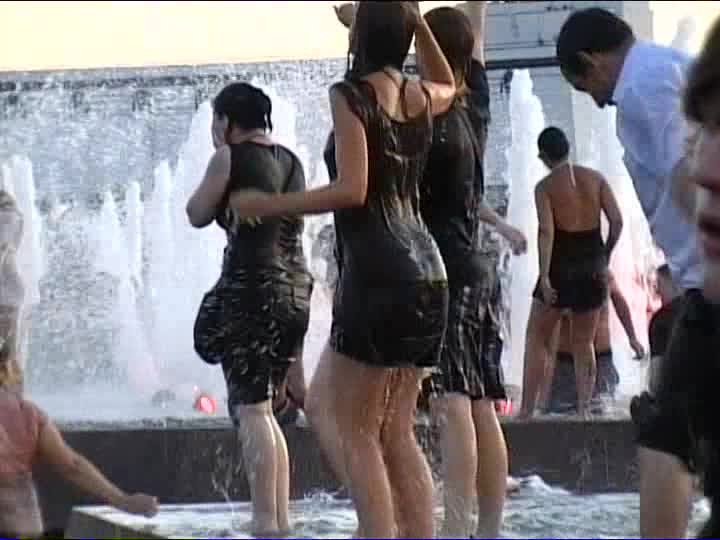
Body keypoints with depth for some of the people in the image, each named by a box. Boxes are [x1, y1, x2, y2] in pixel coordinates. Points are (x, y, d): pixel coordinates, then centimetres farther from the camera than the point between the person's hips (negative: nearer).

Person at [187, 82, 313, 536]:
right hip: (296, 289, 8)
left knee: (251, 407, -8)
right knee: (260, 406, 16)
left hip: (251, 286, -8)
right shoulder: (290, 161, 16)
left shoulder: (231, 157, -5)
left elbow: (198, 215, 3)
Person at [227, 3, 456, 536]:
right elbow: (448, 85, 37)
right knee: (396, 433, 11)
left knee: (355, 430, -2)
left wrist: (268, 205, -7)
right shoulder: (419, 97, 12)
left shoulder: (351, 95, -8)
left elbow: (352, 190, -15)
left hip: (377, 275, -7)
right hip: (425, 273, 7)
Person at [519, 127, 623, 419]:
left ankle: (527, 410, 0)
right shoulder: (595, 178, 4)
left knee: (537, 339, 5)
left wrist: (544, 275, -21)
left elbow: (546, 230, -18)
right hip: (592, 265, 4)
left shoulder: (545, 186, -7)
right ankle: (584, 409, 5)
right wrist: (604, 256, 10)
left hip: (561, 265, -4)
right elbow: (617, 221, -2)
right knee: (584, 343, 13)